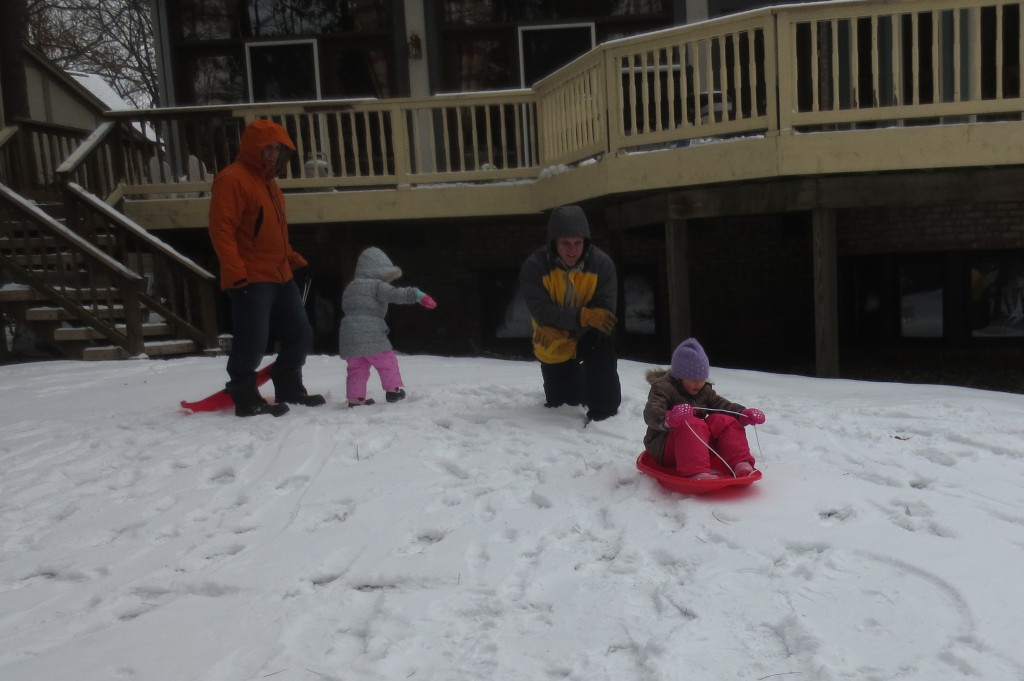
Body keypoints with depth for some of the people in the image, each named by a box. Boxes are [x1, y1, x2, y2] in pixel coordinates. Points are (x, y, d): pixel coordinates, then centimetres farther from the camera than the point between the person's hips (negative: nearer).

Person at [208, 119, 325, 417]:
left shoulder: (268, 181, 20)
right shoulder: (232, 179, -10)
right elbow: (221, 230, -17)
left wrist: (295, 260, 19)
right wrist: (236, 272, -22)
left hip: (280, 276, 10)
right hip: (251, 280, -9)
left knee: (301, 335, 13)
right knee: (252, 342, -7)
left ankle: (289, 389, 27)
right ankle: (246, 399, 7)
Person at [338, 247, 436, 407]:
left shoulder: (350, 287, 22)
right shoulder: (376, 286, -5)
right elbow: (396, 294, -20)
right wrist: (416, 294, -26)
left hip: (349, 336, 8)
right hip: (369, 335, -7)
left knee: (357, 368, 12)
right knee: (387, 361, 6)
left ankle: (355, 398, 10)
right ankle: (393, 389, 9)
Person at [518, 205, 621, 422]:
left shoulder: (602, 263, -20)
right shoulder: (534, 267, -22)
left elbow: (605, 309, -22)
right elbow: (541, 311, -28)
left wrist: (560, 328, -31)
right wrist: (583, 316, -41)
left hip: (588, 337, 0)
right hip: (554, 347, 1)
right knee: (561, 405, 9)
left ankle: (605, 412, -19)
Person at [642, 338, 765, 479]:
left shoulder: (705, 391, 14)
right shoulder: (663, 388, -11)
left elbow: (723, 405, 9)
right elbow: (651, 413, -28)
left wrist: (743, 414, -13)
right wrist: (667, 419, -52)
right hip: (664, 448, -7)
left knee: (725, 421, -13)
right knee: (692, 425, -37)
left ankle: (741, 464, -23)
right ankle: (697, 473, -54)